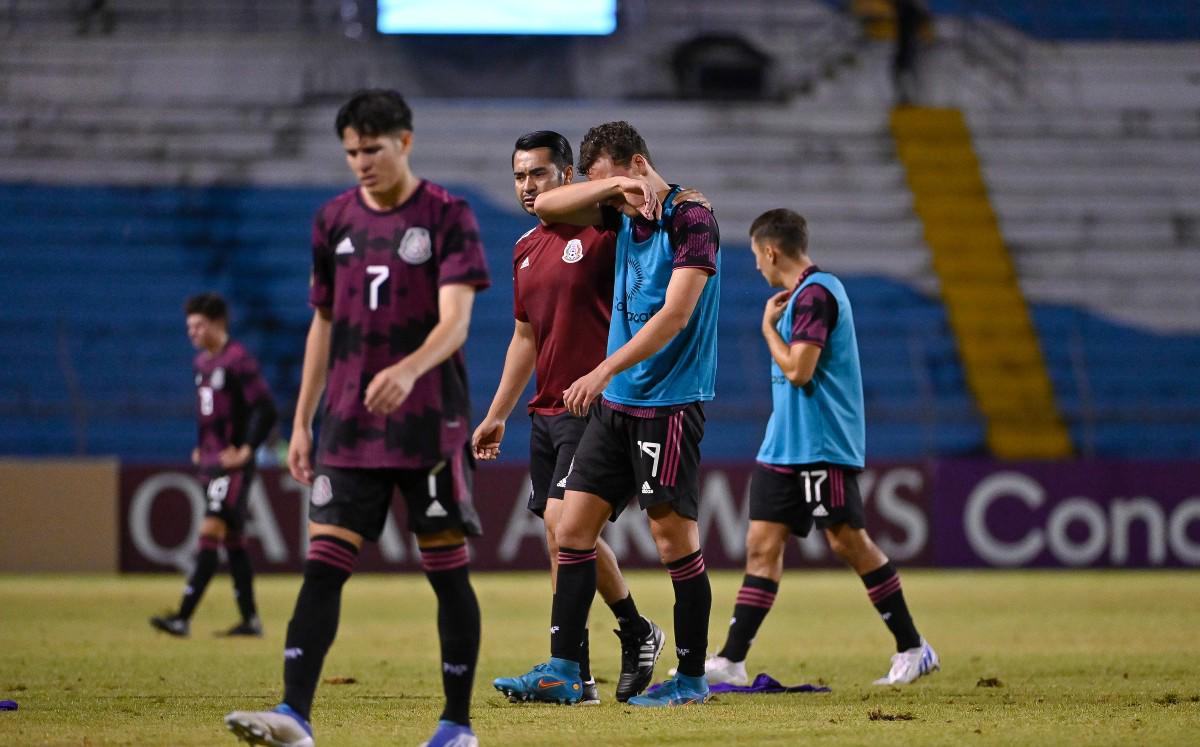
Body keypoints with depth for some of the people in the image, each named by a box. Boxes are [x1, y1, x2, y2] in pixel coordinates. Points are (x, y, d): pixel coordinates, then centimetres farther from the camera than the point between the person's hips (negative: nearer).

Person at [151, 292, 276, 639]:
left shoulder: (238, 360, -13)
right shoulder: (200, 362, 14)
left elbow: (265, 409, -17)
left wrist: (246, 450, -17)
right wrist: (201, 448, 16)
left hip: (233, 466, -9)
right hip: (211, 464, 9)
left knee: (210, 532, -15)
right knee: (232, 539, 11)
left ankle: (183, 618, -21)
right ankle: (250, 619, 17)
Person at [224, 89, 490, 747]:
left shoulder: (447, 216, -5)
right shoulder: (334, 220, 9)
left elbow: (454, 322, -15)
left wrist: (408, 370, -35)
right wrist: (302, 423, 13)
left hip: (428, 424, -4)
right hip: (349, 428, 4)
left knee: (447, 574, 2)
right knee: (323, 564, -7)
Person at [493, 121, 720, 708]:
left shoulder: (691, 220, -11)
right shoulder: (624, 216, 11)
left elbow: (675, 314, -20)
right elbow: (547, 207, 7)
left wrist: (604, 371, -25)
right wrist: (613, 187, -9)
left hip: (670, 403, -8)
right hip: (615, 404, 8)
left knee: (673, 537, -4)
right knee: (572, 528, 2)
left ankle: (692, 677, 6)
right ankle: (562, 671, 2)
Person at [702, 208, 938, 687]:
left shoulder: (815, 294, -14)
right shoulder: (803, 293, 17)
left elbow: (798, 369, -20)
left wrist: (768, 326, -8)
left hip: (822, 446, -10)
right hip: (785, 446, 10)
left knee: (847, 541, -5)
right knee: (762, 545, 3)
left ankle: (913, 649, 4)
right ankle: (731, 662, 0)